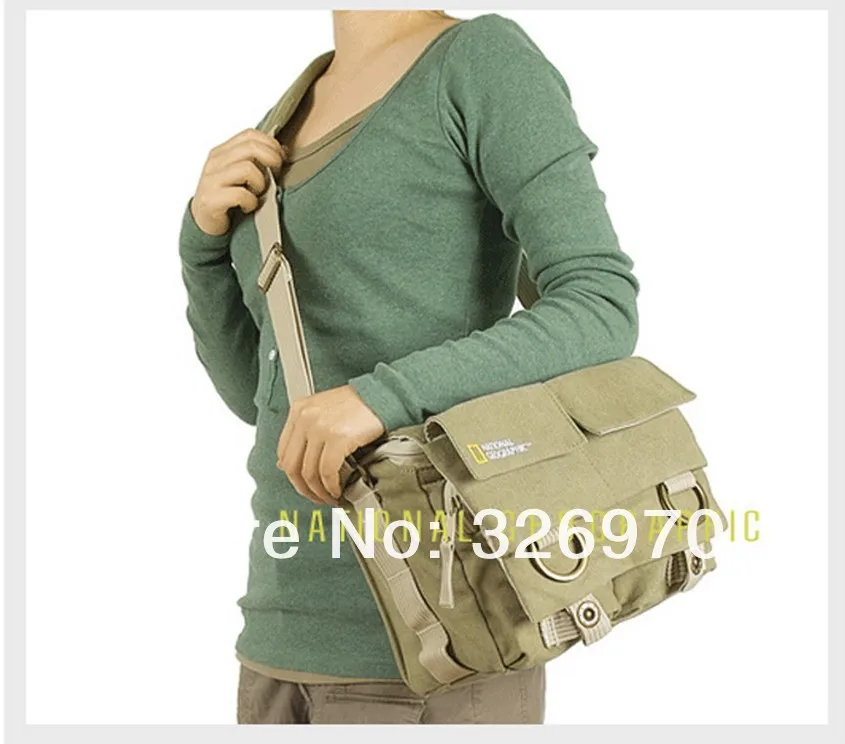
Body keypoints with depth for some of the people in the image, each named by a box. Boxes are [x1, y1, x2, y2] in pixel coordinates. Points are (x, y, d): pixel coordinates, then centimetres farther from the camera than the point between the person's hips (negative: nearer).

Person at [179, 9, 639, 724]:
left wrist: (383, 398, -27)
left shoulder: (489, 60, -3)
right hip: (305, 626, 8)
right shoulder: (301, 121, 20)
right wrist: (210, 234, 4)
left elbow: (604, 314, -14)